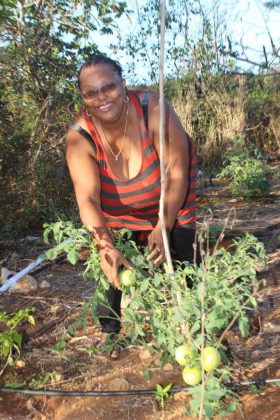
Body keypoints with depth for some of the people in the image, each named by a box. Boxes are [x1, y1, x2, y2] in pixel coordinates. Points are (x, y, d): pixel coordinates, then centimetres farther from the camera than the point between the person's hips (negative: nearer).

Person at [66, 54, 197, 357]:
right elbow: (87, 198, -38)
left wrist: (162, 229, -34)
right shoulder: (79, 136, -28)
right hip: (120, 204, 1)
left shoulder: (153, 108, -32)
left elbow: (177, 175, -27)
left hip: (170, 192, -1)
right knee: (115, 262, -8)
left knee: (180, 251, -10)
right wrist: (105, 246, -54)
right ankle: (109, 330, 12)